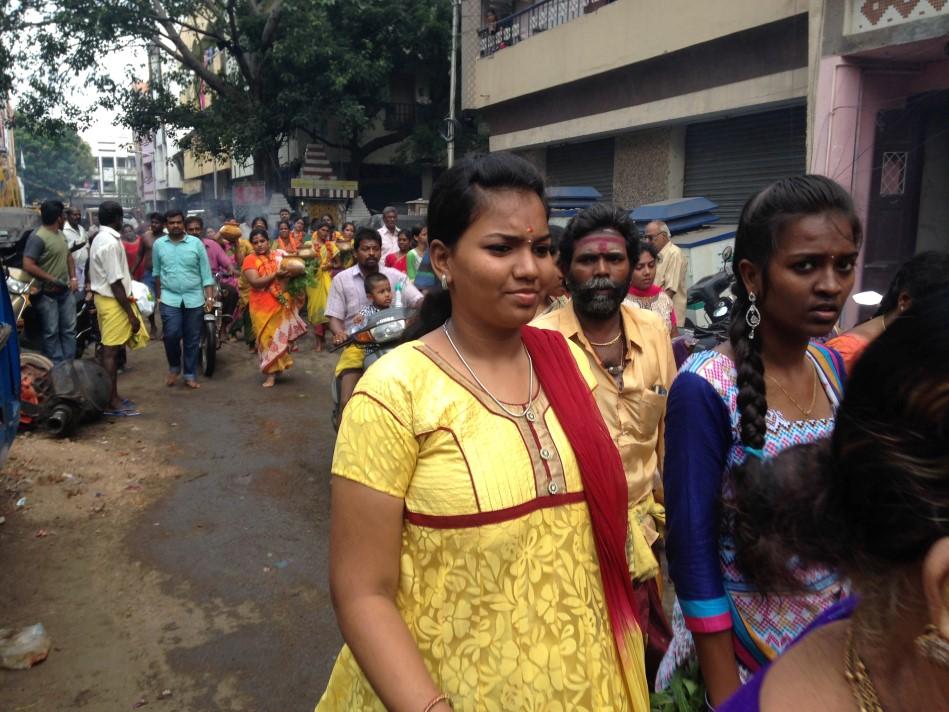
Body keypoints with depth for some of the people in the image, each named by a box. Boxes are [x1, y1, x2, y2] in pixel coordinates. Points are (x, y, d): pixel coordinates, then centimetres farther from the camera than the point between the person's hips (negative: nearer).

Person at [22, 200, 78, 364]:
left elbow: (68, 257, 21)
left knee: (69, 329, 12)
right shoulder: (37, 237, -18)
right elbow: (28, 266, -24)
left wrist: (73, 278, 7)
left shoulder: (60, 234, 9)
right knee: (52, 332, 0)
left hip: (65, 290, 9)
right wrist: (52, 279, -21)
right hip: (47, 294, -8)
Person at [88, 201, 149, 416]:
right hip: (113, 301, -10)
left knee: (110, 350, 15)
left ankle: (112, 396, 23)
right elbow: (115, 283, -23)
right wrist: (131, 314, -21)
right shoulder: (110, 243, -20)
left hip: (104, 298, 10)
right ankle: (112, 403, -1)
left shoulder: (100, 239, 12)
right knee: (111, 351, -6)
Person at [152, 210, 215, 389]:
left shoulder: (196, 243, -1)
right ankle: (174, 367, 14)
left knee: (192, 339, 5)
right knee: (171, 334, -12)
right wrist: (158, 295, 14)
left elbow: (206, 272, 0)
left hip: (194, 298, 0)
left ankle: (190, 375, 17)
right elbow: (157, 272, 13)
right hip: (169, 298, 0)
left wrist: (209, 297, -6)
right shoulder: (158, 244, 4)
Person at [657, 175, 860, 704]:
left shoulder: (835, 367, -4)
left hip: (839, 629, 6)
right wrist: (725, 697, -15)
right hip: (746, 642, -5)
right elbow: (693, 550, -20)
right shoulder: (705, 390, -23)